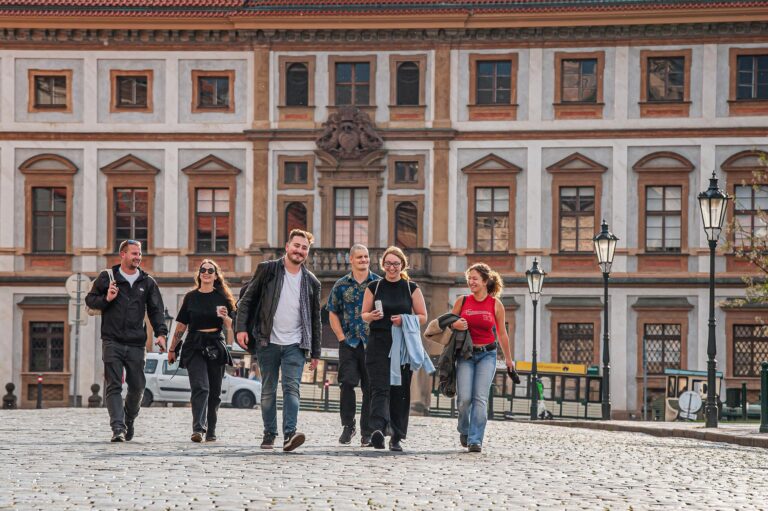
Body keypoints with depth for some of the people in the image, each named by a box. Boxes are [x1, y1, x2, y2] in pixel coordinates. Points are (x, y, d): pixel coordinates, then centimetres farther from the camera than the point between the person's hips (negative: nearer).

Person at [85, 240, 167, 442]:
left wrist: (160, 333, -6)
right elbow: (90, 300, 11)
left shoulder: (147, 282, 11)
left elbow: (156, 310, 9)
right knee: (114, 386, -10)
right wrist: (106, 299, -10)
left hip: (136, 344, 2)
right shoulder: (107, 277, 5)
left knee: (137, 386, 6)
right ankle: (118, 428, -16)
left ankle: (129, 420, 31)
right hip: (112, 341, -2)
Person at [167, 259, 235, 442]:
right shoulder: (191, 297, 8)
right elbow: (181, 325, 13)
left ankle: (211, 431, 15)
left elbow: (230, 326, 7)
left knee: (214, 392, 5)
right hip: (194, 346, -1)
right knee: (200, 387, -17)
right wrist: (172, 349, 12)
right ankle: (198, 429, -26)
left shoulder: (222, 297, 7)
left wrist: (225, 317, -15)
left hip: (216, 346, 1)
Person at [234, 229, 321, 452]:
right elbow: (247, 300, 2)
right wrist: (241, 328, -9)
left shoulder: (311, 282, 8)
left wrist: (315, 352, 11)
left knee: (292, 388, -13)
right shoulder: (267, 270, 1)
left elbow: (315, 319, 13)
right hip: (267, 342, 0)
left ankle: (289, 433, -22)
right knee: (268, 390, 6)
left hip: (295, 344, 0)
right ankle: (269, 434, 16)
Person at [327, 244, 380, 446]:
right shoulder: (341, 285, 8)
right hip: (349, 344, 1)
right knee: (347, 384, -9)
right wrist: (341, 337, 1)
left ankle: (367, 432, 8)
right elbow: (333, 314, 13)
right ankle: (348, 426, 7)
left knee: (370, 388, 1)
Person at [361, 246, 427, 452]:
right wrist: (372, 316, -10)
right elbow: (364, 315, 13)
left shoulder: (411, 288, 8)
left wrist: (405, 320, -11)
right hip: (379, 344, -1)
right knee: (380, 388, -15)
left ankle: (397, 437, 11)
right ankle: (378, 429, -30)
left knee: (401, 391, 2)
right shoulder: (374, 287, 9)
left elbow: (422, 317, 8)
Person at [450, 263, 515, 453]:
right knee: (464, 398, -10)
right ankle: (464, 431, 18)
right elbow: (449, 323, 15)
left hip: (487, 355, -1)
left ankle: (475, 440, -7)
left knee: (480, 398, -10)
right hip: (465, 354, 1)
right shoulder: (462, 301, 3)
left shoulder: (496, 305, 1)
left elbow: (502, 334, 11)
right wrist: (455, 325, -9)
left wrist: (508, 358, 18)